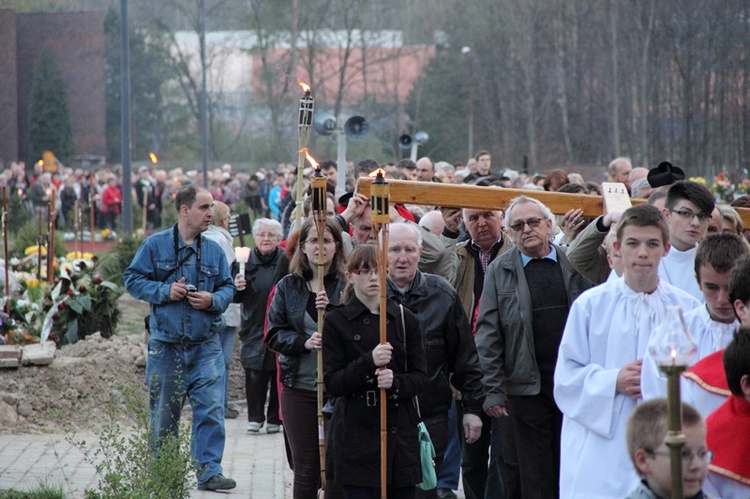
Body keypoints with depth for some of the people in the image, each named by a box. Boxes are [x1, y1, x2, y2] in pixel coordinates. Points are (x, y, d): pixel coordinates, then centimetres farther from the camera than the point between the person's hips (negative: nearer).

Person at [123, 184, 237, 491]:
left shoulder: (214, 251, 7)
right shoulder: (155, 245, -2)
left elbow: (228, 288, 11)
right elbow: (133, 279, -1)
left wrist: (213, 300, -10)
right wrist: (165, 291, -14)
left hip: (206, 345, 2)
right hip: (165, 346, -2)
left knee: (211, 408, -9)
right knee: (164, 413, 9)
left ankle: (209, 471, -5)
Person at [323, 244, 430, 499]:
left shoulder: (405, 319, 9)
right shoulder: (336, 321, 1)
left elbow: (421, 377, 7)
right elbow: (332, 383, -5)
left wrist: (396, 382, -14)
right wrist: (369, 362, -20)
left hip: (400, 430, 3)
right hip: (355, 430, -3)